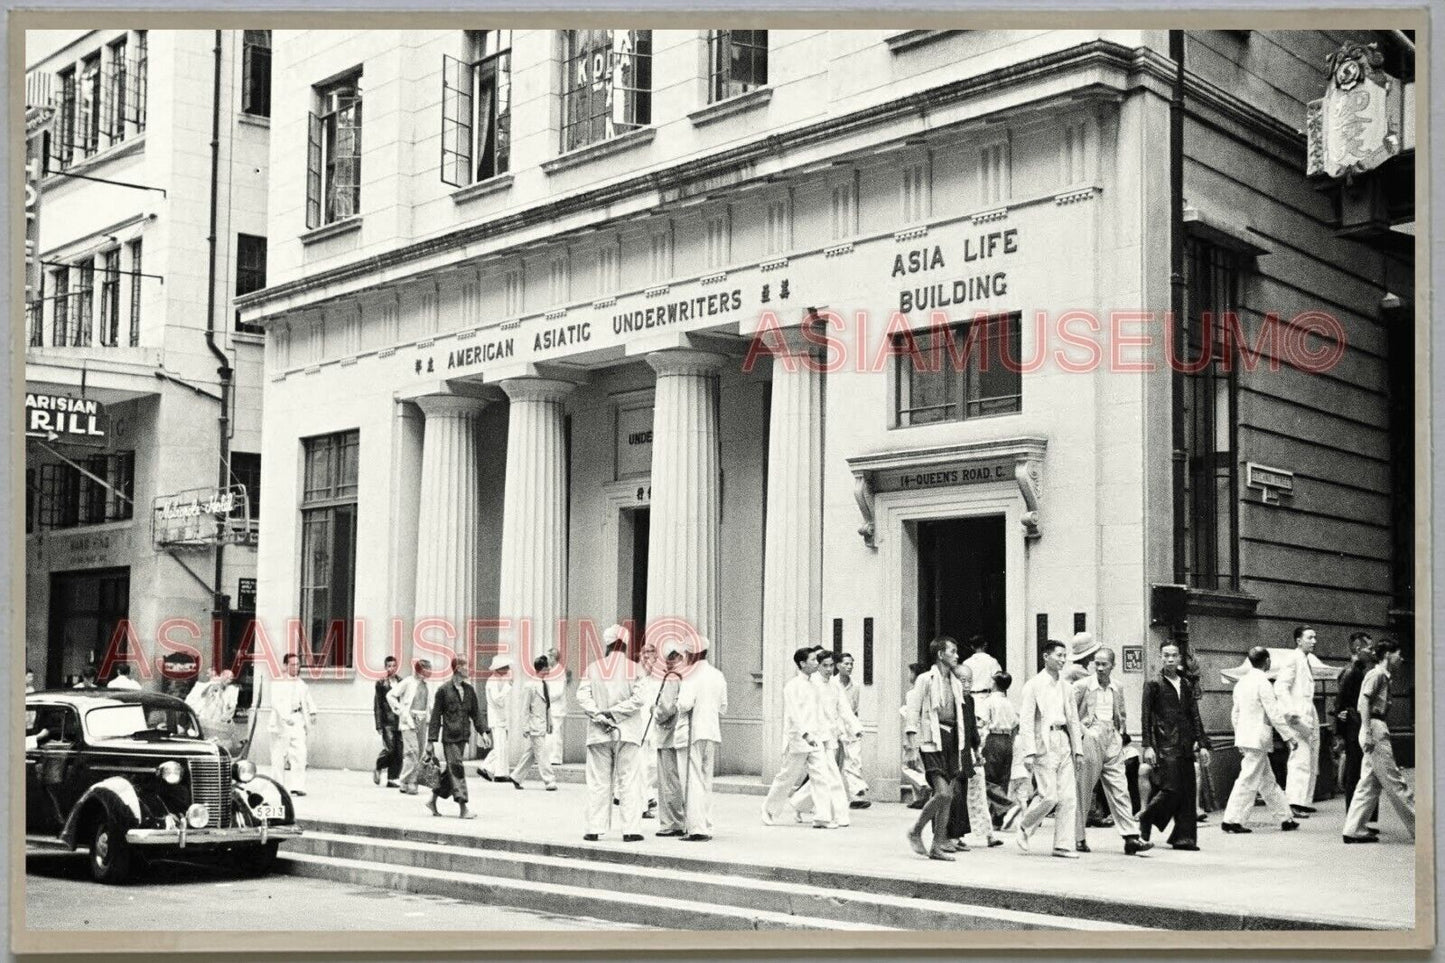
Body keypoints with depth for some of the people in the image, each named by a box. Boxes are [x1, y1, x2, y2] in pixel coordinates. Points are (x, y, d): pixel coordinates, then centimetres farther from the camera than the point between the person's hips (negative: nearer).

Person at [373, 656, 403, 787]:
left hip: (400, 722, 4)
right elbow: (377, 705, 0)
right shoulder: (381, 683, 2)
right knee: (389, 749, -12)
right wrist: (379, 725, -6)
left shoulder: (401, 683, 12)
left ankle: (391, 779, 7)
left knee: (399, 752, -1)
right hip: (387, 721, -4)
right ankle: (378, 768, 15)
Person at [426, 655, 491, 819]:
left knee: (452, 770, 9)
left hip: (462, 737, 6)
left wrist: (483, 732, 4)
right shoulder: (443, 690, -5)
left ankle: (433, 799, 26)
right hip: (449, 737, -6)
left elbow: (476, 712, 15)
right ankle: (463, 809, -11)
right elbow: (436, 716, -3)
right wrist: (432, 740, -6)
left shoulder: (469, 689, 11)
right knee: (456, 769, -10)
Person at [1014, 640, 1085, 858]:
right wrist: (1029, 752, -16)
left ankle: (1062, 845, 6)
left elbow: (1073, 719, 19)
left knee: (1068, 797, 1)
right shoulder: (1034, 685, -4)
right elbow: (1026, 720, -9)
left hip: (1064, 744, 6)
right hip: (1044, 745, -6)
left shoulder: (1065, 686, 15)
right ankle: (1024, 829, 13)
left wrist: (1078, 749, 12)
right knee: (1049, 796, -10)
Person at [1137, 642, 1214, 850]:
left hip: (1186, 746, 5)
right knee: (1171, 790, -11)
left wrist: (1202, 744, 9)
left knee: (1188, 793, 1)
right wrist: (1148, 746, -10)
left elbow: (1195, 716, 16)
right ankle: (1146, 819, 12)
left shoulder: (1186, 685, 15)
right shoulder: (1154, 685, 0)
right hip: (1165, 746, -5)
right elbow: (1146, 717, -3)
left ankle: (1184, 837, 7)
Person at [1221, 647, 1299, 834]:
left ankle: (1285, 818, 20)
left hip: (1244, 737, 9)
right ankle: (1231, 820, -5)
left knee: (1268, 781, 14)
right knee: (1248, 782, -5)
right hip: (1258, 739, -9)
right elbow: (1274, 713, -15)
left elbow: (1235, 713, 16)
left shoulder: (1241, 683, 10)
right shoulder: (1262, 683, -14)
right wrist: (1288, 736, -8)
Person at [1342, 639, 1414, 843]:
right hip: (1375, 729, -10)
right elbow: (1363, 701, -19)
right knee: (1393, 781, -5)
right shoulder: (1377, 674, -8)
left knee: (1370, 784, 8)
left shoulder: (1384, 677, 21)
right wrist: (1368, 732, -24)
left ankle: (1354, 829, 8)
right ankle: (1418, 828, -2)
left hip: (1379, 731, 10)